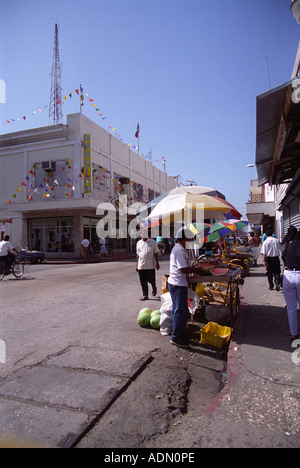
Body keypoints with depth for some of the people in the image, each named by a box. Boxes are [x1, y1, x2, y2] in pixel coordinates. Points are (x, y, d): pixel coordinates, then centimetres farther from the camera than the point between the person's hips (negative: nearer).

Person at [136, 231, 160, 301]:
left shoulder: (152, 242, -1)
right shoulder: (139, 243, 10)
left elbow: (155, 253, 0)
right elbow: (138, 255, 15)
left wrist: (157, 263, -4)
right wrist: (137, 265, 14)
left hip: (150, 265, -3)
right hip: (141, 266, 3)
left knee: (151, 279, 3)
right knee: (143, 282, 5)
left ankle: (154, 288, 34)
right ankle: (145, 295, 16)